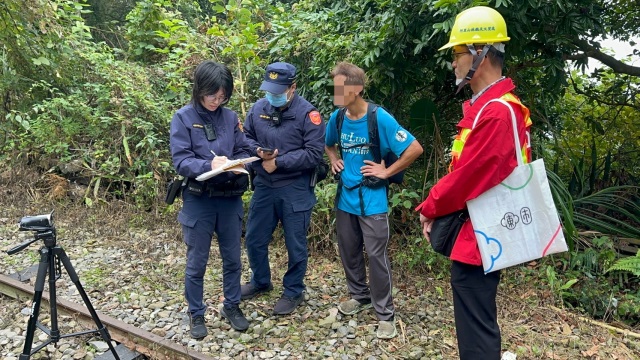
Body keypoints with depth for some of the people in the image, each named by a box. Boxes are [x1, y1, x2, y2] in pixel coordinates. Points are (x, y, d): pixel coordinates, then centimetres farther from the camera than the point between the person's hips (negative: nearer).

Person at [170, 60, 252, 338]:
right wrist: (209, 164, -31)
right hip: (198, 200, -3)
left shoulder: (230, 117, 3)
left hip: (230, 198, 4)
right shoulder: (183, 118, -8)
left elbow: (244, 151, 7)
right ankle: (196, 314, 28)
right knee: (196, 263, 9)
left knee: (232, 258, 15)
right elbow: (180, 161, -14)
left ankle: (232, 306, 34)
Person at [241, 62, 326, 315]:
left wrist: (278, 162, -18)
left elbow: (314, 154, -18)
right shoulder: (258, 108, 2)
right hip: (264, 186, 5)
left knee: (295, 245, 9)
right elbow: (245, 138, 11)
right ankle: (260, 282, 41)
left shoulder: (307, 113, -14)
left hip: (295, 190, -5)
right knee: (254, 239, 17)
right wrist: (258, 151, -12)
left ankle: (293, 292, 29)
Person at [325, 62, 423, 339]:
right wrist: (334, 162, 4)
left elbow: (415, 149, -18)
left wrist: (387, 172, -15)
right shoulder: (337, 117, 0)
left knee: (376, 256, 0)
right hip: (345, 196, 6)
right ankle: (359, 296, 38)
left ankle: (385, 313, 14)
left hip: (371, 199, -6)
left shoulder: (380, 118, -18)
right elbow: (328, 145, 22)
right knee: (348, 251, 16)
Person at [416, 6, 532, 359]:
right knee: (480, 326, 24)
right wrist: (438, 207, 8)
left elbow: (468, 175, -22)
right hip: (478, 235, 11)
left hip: (476, 240, -11)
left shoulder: (498, 112, -22)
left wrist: (429, 208, -6)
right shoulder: (486, 106, 12)